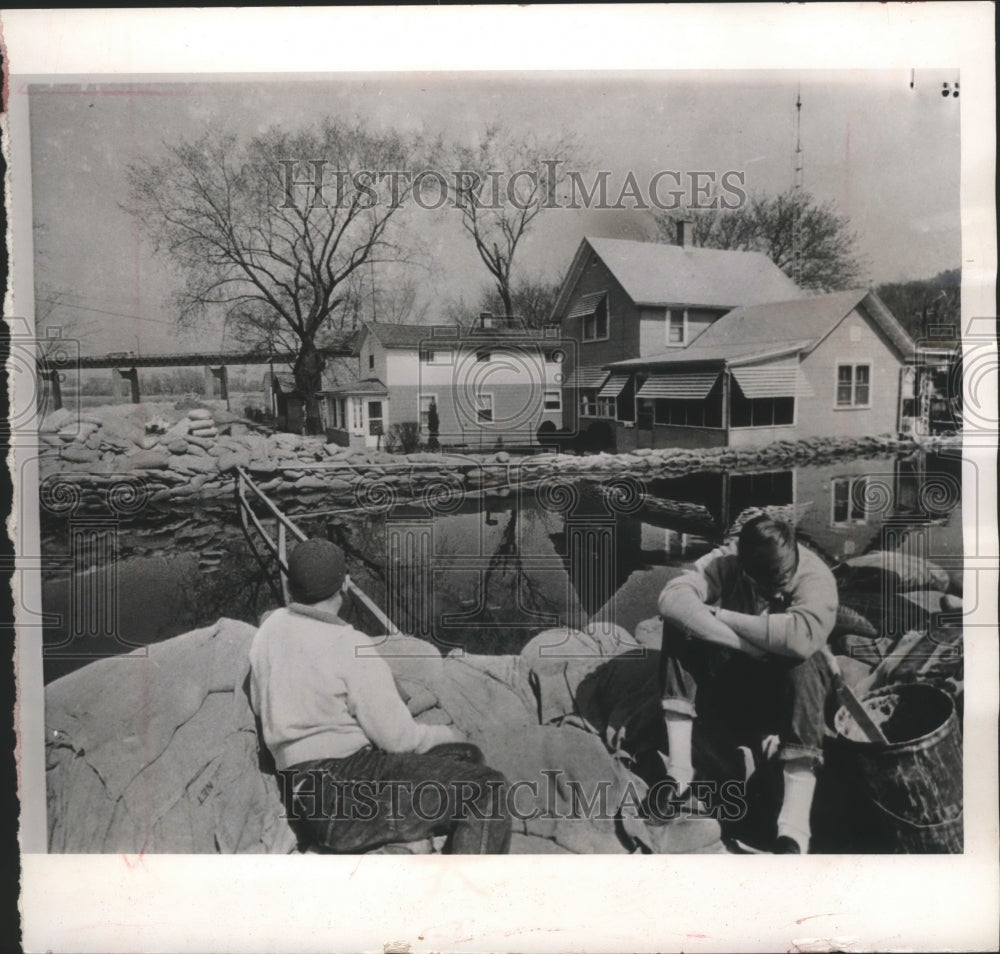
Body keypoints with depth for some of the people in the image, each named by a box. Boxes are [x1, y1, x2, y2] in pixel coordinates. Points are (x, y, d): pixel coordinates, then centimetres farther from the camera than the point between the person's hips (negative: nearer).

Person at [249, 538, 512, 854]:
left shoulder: (270, 627, 8)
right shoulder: (352, 647, -16)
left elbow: (259, 704, 21)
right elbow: (398, 737, -11)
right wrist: (447, 734, 8)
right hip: (342, 798, -9)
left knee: (465, 757, 15)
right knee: (486, 792, -15)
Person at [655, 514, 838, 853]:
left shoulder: (815, 576, -21)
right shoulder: (725, 561, -15)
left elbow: (802, 637, -42)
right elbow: (672, 598, -32)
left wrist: (721, 616, -31)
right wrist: (745, 644, -36)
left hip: (783, 697, -1)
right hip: (728, 686, 2)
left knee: (804, 662, -35)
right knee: (679, 624, -23)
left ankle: (794, 830, -42)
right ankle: (678, 775, -26)